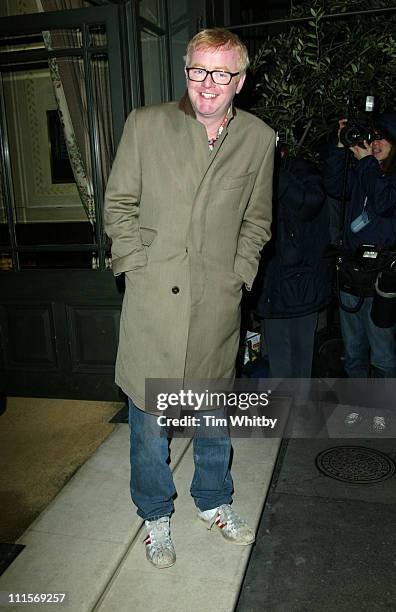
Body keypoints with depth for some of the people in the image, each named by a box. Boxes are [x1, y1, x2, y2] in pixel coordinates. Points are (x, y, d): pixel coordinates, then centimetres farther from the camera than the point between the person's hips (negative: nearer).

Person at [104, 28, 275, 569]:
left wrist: (239, 275, 3)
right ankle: (155, 517, 34)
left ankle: (213, 502, 43)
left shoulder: (259, 138, 5)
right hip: (152, 302, -1)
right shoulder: (145, 124, 0)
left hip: (217, 305, 2)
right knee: (150, 421, 8)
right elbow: (119, 204, 5)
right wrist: (135, 266, -4)